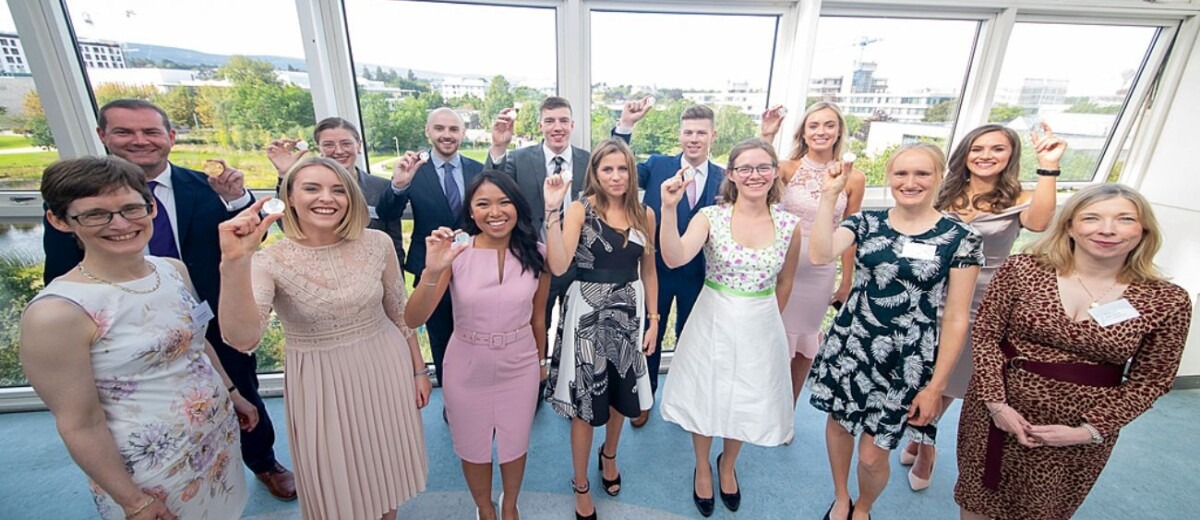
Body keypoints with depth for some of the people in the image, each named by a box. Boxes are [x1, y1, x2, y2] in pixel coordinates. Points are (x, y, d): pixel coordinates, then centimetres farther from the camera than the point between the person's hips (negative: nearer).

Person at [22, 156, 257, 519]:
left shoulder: (174, 269, -5)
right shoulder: (57, 312, -23)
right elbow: (80, 425, -17)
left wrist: (233, 393, 15)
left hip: (219, 431, 6)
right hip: (152, 464, -5)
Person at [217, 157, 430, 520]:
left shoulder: (377, 244, -10)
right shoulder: (270, 262, -14)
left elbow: (400, 312, 0)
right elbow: (243, 339, -28)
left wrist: (418, 369, 5)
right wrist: (234, 262, -40)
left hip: (386, 368, 2)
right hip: (320, 382, -1)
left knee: (388, 464, 22)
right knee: (334, 480, 18)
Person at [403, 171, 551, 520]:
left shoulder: (535, 255, -11)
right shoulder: (456, 252, -16)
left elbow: (537, 316, 2)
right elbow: (413, 320, -22)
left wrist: (541, 361, 13)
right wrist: (432, 272, -39)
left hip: (519, 368, 1)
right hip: (466, 370, 0)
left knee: (514, 445, 22)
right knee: (473, 448, 22)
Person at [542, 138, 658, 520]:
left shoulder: (644, 214, 2)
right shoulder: (580, 209, -10)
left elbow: (649, 270, 8)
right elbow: (558, 266, -23)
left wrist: (653, 320, 6)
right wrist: (552, 210, -27)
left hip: (629, 311, 4)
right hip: (588, 311, -4)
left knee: (622, 394, 20)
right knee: (585, 401, 9)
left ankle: (609, 455, 52)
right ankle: (581, 485, 34)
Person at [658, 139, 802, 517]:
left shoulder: (789, 225, -6)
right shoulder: (711, 217, -12)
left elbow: (784, 282, 8)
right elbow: (674, 258, -29)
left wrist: (765, 319, 15)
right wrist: (669, 208, -40)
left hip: (760, 328, 2)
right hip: (713, 323, -2)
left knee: (746, 402, 19)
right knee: (706, 398, 16)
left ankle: (727, 466, 51)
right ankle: (702, 468, 47)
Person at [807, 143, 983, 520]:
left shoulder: (960, 238, -5)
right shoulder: (865, 222, -1)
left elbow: (956, 319, -5)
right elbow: (819, 255, -21)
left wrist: (936, 386, -5)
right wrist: (829, 196, -21)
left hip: (906, 360, -2)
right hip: (848, 346, 2)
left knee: (872, 457, 5)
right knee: (838, 423, 18)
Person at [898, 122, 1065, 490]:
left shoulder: (1018, 200, -2)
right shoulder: (942, 197, 4)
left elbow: (1038, 222, -26)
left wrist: (1048, 167, -28)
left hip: (976, 308, -2)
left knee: (942, 388, 10)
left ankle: (923, 445, 36)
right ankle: (922, 442, 37)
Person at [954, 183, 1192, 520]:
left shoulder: (1168, 301, -6)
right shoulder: (1022, 270, -11)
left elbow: (1150, 380, -2)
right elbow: (985, 335, -9)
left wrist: (1090, 430, -10)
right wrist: (996, 403, -14)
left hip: (1085, 429, 1)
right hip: (999, 409, -1)